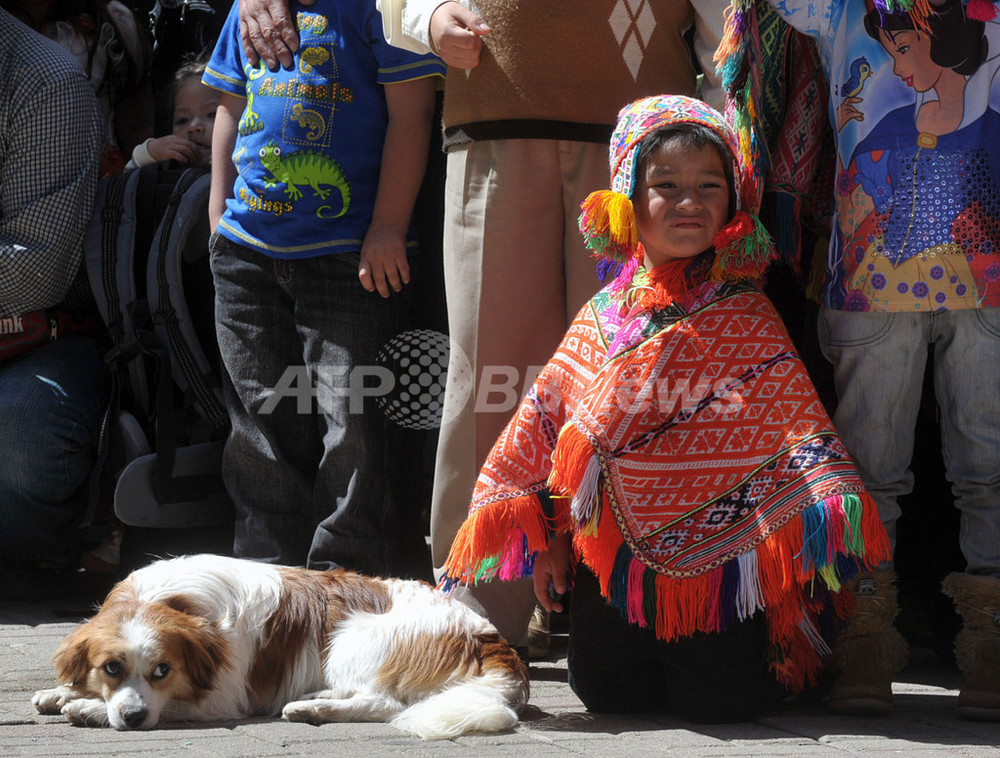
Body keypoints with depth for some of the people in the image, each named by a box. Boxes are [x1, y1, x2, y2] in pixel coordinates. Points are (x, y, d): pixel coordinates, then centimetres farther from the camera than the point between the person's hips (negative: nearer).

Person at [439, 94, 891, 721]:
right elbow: (547, 418, 14)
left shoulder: (744, 316, 0)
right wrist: (546, 529, 10)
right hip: (612, 547, 3)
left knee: (720, 699, -13)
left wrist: (831, 505, -24)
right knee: (608, 692, -1)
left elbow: (794, 415, -9)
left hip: (715, 545, -3)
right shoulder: (603, 316, 9)